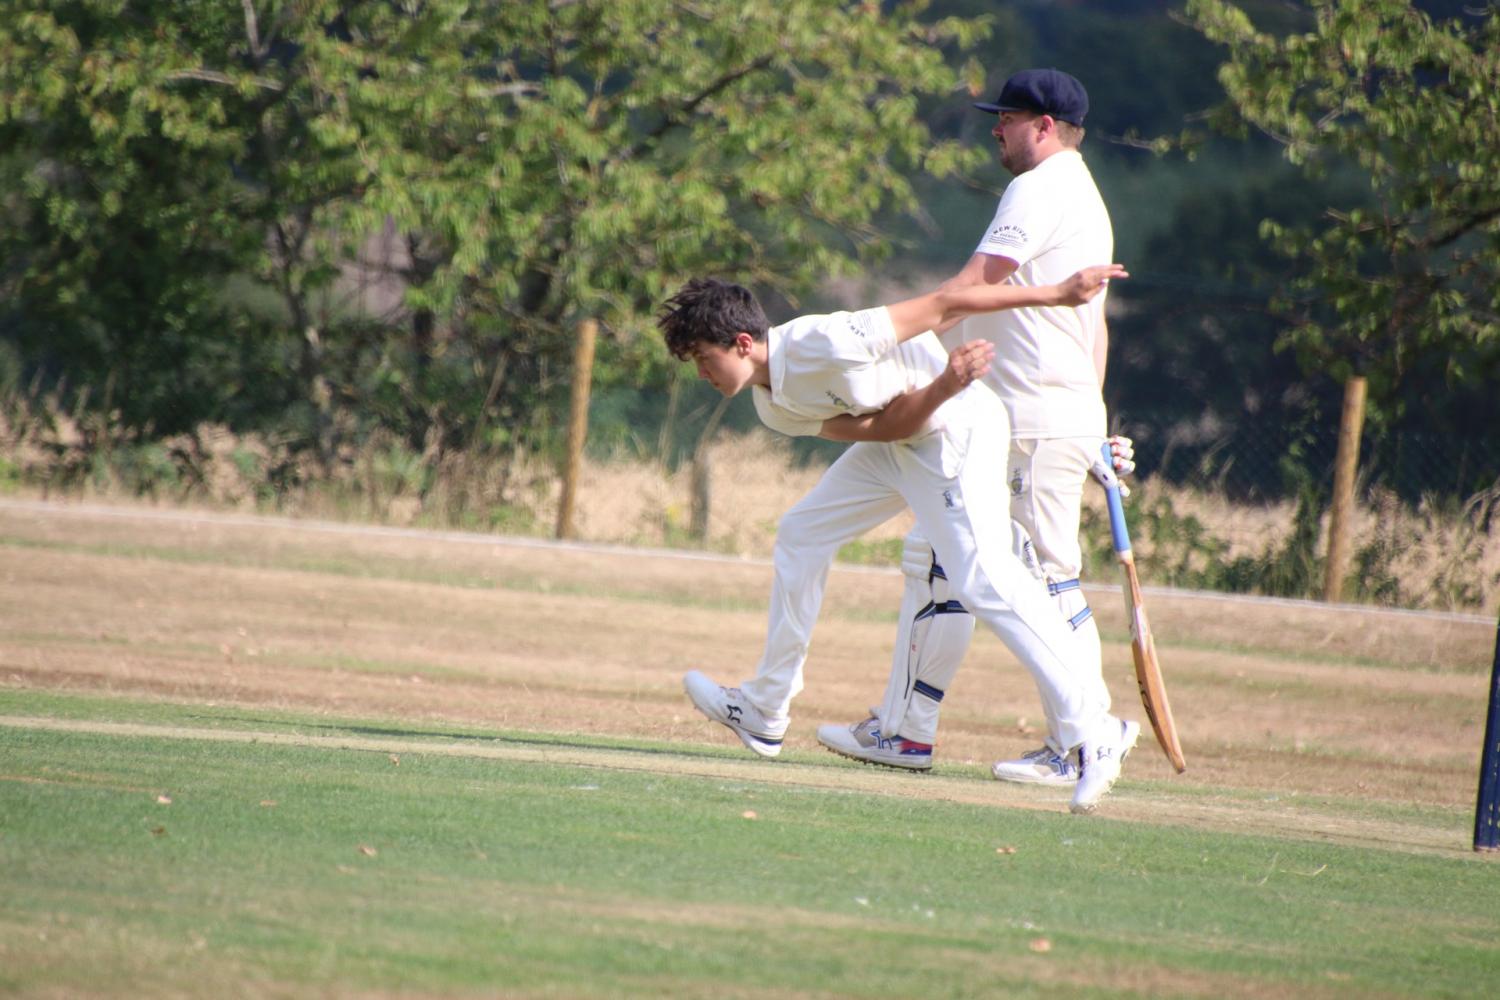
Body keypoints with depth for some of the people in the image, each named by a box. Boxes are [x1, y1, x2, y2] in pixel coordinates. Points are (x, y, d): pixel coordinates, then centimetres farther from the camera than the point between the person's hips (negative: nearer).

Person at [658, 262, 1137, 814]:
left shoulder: (821, 344, -27)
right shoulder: (774, 405, -2)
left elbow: (939, 307, -24)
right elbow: (877, 427, -12)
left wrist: (1055, 293, -23)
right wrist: (939, 389, -31)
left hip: (956, 431, -10)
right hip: (898, 444, 10)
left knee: (982, 578, -21)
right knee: (802, 534, 13)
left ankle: (1091, 732, -25)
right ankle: (764, 714, 24)